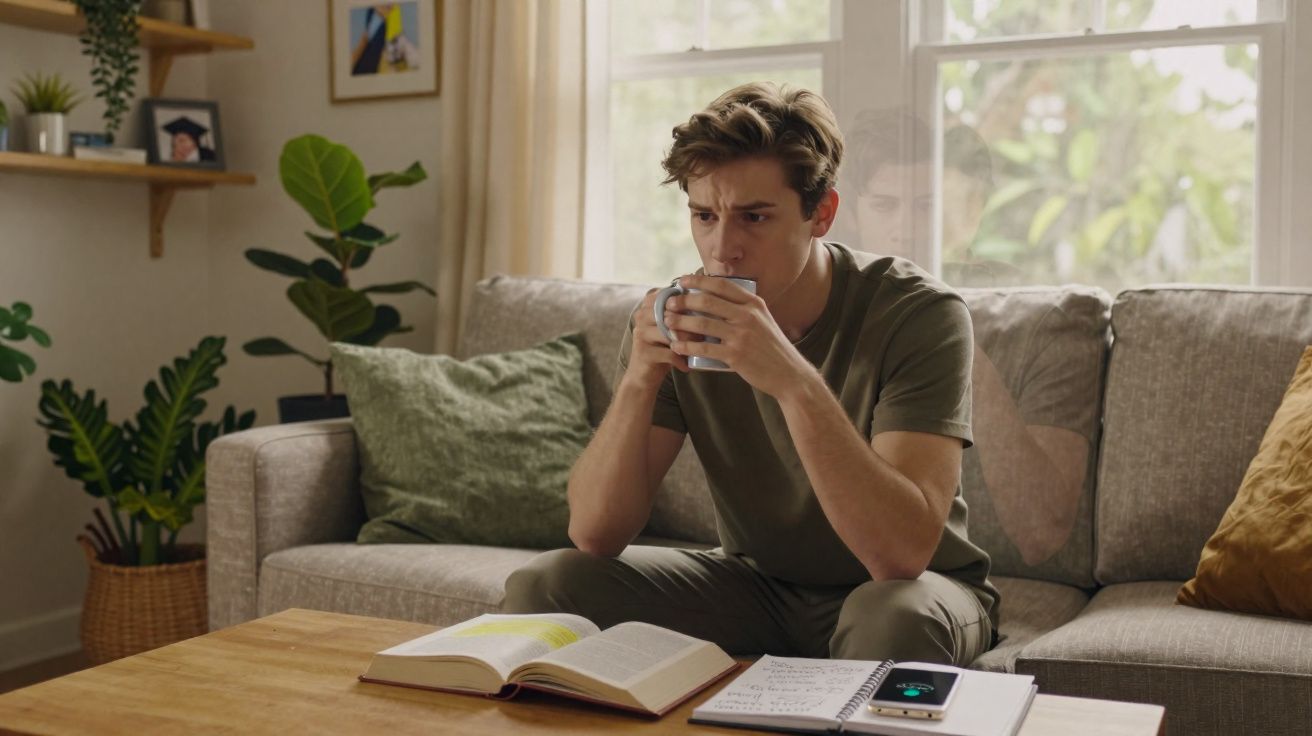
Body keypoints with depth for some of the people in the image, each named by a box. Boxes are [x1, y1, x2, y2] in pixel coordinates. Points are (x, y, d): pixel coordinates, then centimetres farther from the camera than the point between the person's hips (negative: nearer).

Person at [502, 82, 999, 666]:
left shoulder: (917, 313, -23)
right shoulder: (681, 319, -12)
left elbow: (903, 554, -34)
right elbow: (594, 534, -15)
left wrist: (795, 381, -44)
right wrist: (639, 381, -31)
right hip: (756, 581, 3)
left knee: (892, 617, -38)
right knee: (543, 584, -14)